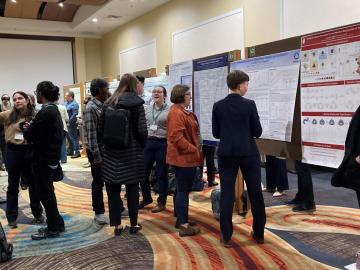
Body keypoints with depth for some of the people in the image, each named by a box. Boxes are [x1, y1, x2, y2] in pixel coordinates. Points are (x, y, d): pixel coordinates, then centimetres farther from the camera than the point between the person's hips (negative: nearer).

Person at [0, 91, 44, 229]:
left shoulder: (34, 116, -2)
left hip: (29, 151, 0)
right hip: (13, 151, 0)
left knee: (33, 183, 12)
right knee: (13, 185, 10)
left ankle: (37, 213, 28)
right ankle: (12, 217, 22)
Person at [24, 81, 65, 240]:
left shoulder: (45, 112, -21)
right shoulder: (54, 109, 10)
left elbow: (30, 136, -20)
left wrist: (27, 129, 1)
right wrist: (32, 128, 2)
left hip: (44, 160, -9)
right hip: (51, 157, 9)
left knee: (45, 193, 2)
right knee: (48, 192, 19)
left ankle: (53, 228, 14)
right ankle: (56, 223, 28)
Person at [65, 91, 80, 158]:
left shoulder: (74, 104, -14)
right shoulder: (66, 103, 12)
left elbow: (74, 115, -20)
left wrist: (69, 122, -20)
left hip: (72, 124, -9)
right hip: (66, 123, 9)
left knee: (74, 138, -7)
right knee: (69, 138, 16)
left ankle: (77, 152, -3)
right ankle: (70, 151, 26)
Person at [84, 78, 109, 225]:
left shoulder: (103, 106, 9)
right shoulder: (91, 108, -15)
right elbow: (91, 134, -19)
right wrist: (97, 156, -20)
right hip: (97, 151, -8)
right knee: (98, 182, 4)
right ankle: (99, 212, 16)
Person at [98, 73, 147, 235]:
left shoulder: (108, 103, 4)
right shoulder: (137, 104, -7)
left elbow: (100, 128, 5)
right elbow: (142, 130, -12)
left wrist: (102, 146, 15)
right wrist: (142, 146, 5)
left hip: (110, 152, 3)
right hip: (132, 152, -2)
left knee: (113, 189, 10)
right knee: (132, 189, 9)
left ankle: (117, 225, 15)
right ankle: (133, 225, 18)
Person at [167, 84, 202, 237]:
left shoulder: (182, 112, 16)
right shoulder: (176, 113, -18)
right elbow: (177, 137, -26)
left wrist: (195, 151, 18)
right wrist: (194, 150, -21)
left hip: (185, 157, 11)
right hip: (183, 157, -11)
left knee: (181, 189, 17)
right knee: (183, 190, -6)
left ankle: (181, 219, 29)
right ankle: (184, 226, 0)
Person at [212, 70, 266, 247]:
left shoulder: (218, 106, -1)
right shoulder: (249, 104, -9)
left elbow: (216, 133, 3)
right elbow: (258, 132, -6)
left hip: (226, 153, 2)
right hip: (248, 153, -2)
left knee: (226, 193, 6)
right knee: (255, 192, 12)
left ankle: (226, 237, 9)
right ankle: (259, 234, 24)